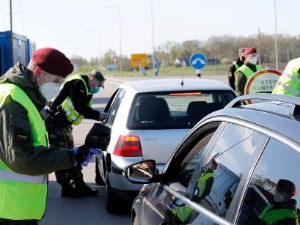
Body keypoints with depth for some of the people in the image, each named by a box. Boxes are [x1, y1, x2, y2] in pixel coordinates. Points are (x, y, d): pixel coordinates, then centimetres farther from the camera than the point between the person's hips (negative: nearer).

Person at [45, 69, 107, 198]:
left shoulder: (84, 87, 17)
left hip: (64, 124, 11)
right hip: (56, 123, -11)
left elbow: (84, 109, 17)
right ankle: (67, 189, 3)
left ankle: (79, 185, 18)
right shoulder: (78, 84, -15)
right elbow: (80, 107, -22)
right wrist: (98, 115, -14)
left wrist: (98, 116, 5)